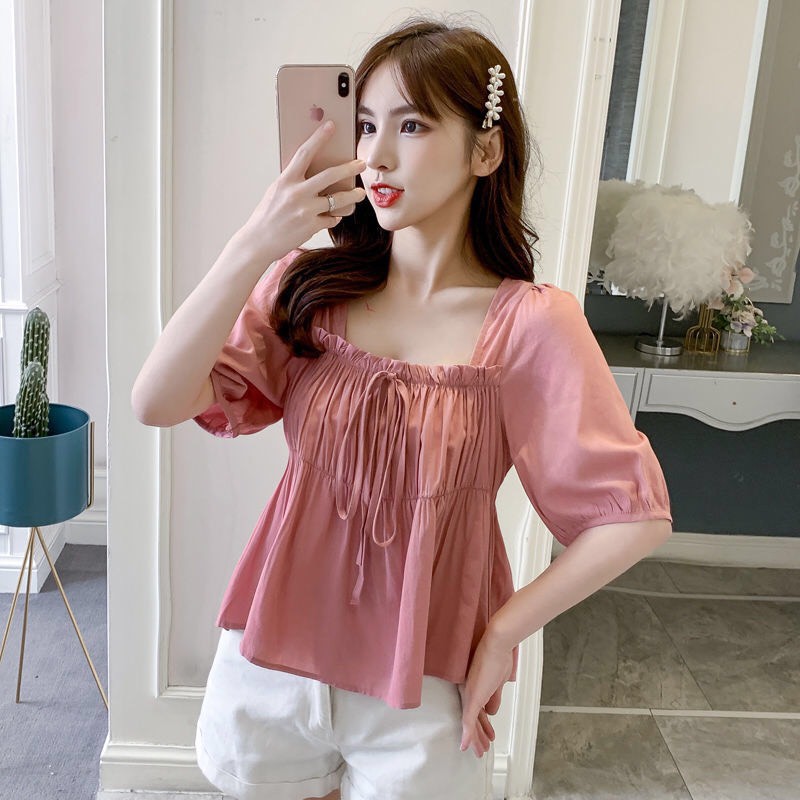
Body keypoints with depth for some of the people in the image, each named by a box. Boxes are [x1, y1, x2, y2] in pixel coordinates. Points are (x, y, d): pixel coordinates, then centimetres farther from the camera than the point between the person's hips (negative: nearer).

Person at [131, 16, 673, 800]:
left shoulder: (530, 324, -15)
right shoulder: (307, 287, -6)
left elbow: (635, 516, -14)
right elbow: (156, 402, -16)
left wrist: (504, 632, -10)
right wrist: (253, 246, -24)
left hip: (421, 691, -2)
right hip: (274, 663, 3)